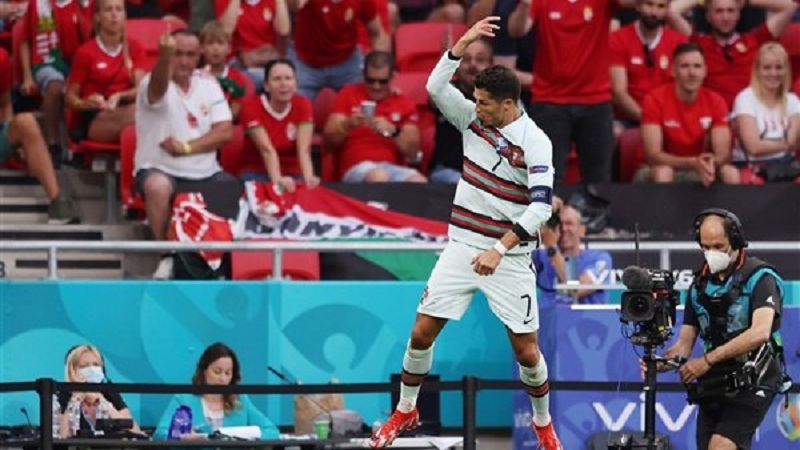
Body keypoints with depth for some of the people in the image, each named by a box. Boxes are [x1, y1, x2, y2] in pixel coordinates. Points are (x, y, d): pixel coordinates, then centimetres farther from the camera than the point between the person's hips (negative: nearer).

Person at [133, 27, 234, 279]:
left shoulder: (208, 84, 7)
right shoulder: (152, 85, -8)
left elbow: (225, 132, -1)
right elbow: (159, 88, -36)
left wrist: (187, 147, -16)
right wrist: (165, 55, -58)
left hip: (205, 173, 4)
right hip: (160, 170, -4)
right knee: (157, 186, -37)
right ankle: (167, 256, -20)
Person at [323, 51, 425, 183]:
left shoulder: (405, 104, 14)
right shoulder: (349, 95, 11)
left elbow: (413, 152, 7)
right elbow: (328, 140, 6)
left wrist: (393, 131, -12)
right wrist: (347, 125, -14)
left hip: (394, 168, 2)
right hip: (357, 168, -2)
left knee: (420, 183, -33)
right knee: (379, 178, -39)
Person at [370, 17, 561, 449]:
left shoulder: (535, 143, -16)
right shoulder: (473, 119, 1)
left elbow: (541, 206, -22)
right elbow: (436, 86, -9)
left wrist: (500, 248, -30)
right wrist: (465, 41, -18)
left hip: (509, 257, -4)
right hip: (462, 247, 4)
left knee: (526, 350, 1)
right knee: (422, 331, 1)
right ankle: (405, 411, 19)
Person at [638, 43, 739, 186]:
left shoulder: (715, 102, -6)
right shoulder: (655, 100, -16)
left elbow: (723, 153, -11)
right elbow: (653, 155, -22)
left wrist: (711, 163, -37)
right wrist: (692, 163, -38)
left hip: (700, 169, 3)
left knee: (731, 174, -25)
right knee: (662, 173, -37)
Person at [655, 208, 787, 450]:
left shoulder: (759, 278, -8)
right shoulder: (701, 284, 12)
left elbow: (760, 333, -23)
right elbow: (685, 342, 10)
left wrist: (708, 360, -29)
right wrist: (660, 362, -14)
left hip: (752, 383, -7)